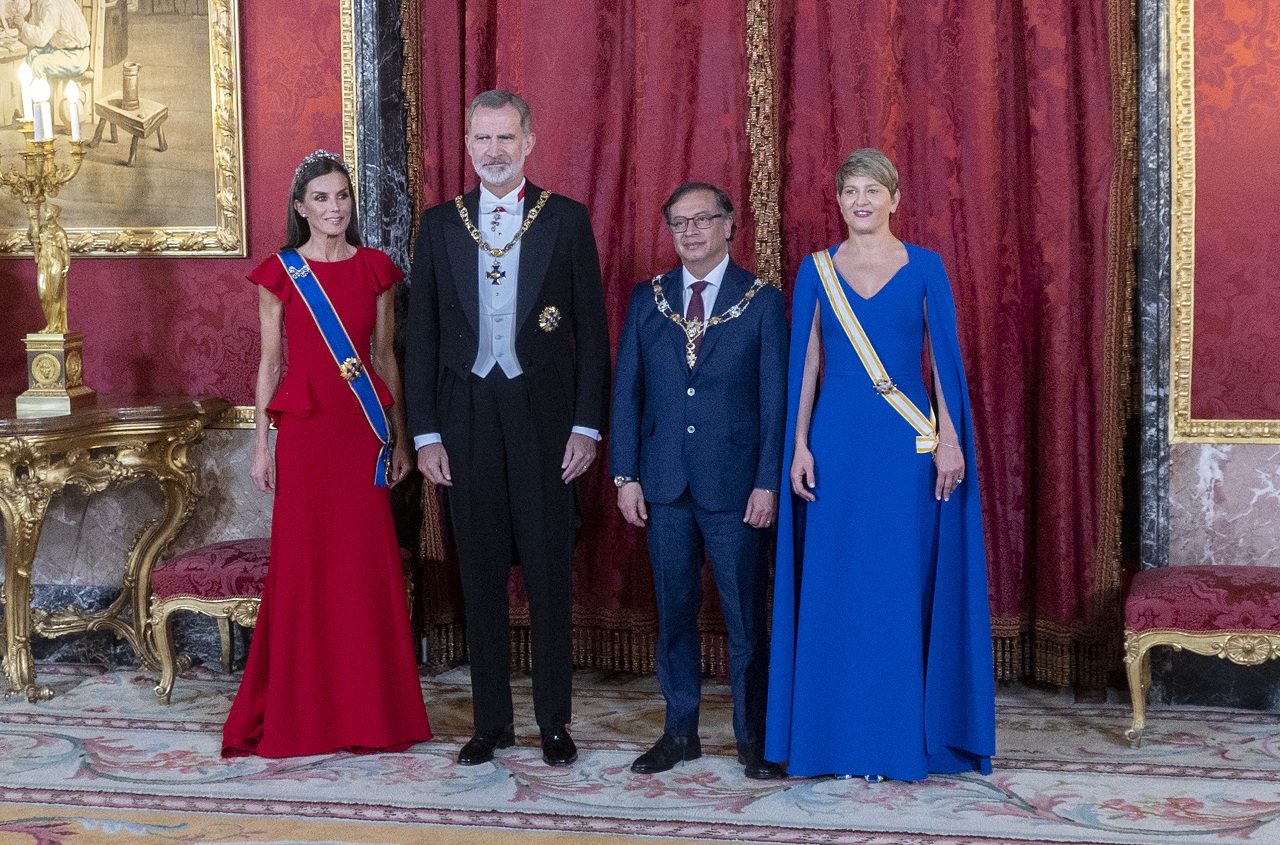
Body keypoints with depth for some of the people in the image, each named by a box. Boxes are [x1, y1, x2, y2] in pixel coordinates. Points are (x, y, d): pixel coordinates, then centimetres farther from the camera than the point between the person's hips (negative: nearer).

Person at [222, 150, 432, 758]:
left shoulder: (375, 269, 9)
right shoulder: (279, 274, 3)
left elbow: (385, 357, 11)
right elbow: (270, 363, 4)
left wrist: (400, 436, 9)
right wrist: (261, 445, 1)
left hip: (365, 429, 2)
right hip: (304, 428, -2)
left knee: (368, 566, 3)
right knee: (303, 564, 1)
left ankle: (372, 713, 13)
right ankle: (302, 713, 12)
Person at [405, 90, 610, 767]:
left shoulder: (567, 219, 2)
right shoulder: (440, 224, 7)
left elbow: (591, 328, 2)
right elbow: (421, 333, 7)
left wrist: (587, 425, -5)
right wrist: (425, 432, 1)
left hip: (543, 413, -2)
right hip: (466, 417, 2)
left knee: (548, 570, 2)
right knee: (481, 572, 7)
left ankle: (555, 721, 13)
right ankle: (491, 720, 17)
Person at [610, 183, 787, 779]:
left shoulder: (763, 302, 0)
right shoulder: (646, 300, 8)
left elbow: (776, 398, -2)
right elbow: (626, 391, 8)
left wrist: (768, 482, -9)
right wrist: (625, 475, 1)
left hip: (735, 484, -3)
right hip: (664, 483, 3)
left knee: (745, 616, 2)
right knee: (673, 612, 9)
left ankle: (752, 736, 14)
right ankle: (680, 731, 20)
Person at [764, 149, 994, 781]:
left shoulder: (923, 267, 4)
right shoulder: (817, 270, 7)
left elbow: (943, 357, 2)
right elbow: (805, 362, 6)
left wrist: (950, 438, -6)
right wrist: (800, 445, -1)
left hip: (908, 442, -1)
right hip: (837, 437, 1)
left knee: (906, 583, 0)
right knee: (838, 584, 2)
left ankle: (906, 739, 9)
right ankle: (843, 742, 11)